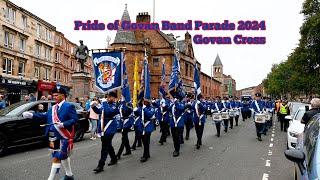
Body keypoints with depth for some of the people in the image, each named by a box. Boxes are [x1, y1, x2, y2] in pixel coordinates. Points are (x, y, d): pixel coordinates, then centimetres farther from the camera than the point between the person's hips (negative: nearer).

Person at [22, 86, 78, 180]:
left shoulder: (69, 106, -8)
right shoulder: (53, 108, 14)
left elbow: (74, 119, -14)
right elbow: (45, 116, 4)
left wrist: (63, 124, -25)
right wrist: (31, 115, -7)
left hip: (63, 136, -7)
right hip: (54, 136, 7)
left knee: (56, 158, -4)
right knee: (63, 156, 18)